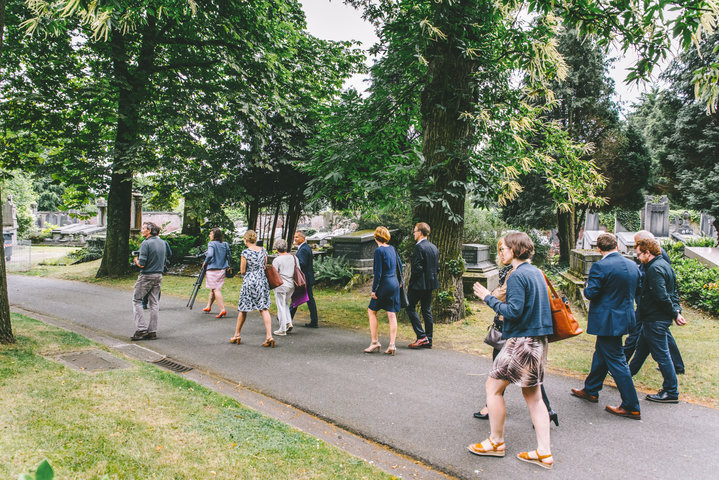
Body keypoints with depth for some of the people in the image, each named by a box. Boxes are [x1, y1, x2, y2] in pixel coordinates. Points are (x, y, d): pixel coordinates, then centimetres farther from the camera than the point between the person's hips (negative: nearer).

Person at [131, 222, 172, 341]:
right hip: (159, 275, 6)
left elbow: (141, 264, -18)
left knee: (136, 300, 7)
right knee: (154, 302, 9)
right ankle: (152, 331, 9)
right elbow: (169, 255, 21)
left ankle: (141, 329, -1)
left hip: (146, 275, -6)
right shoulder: (163, 242, 7)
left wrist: (136, 260, 3)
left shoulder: (146, 243, -15)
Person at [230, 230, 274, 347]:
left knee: (243, 309, 11)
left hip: (249, 281, -4)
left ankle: (237, 335, 26)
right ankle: (269, 336, -9)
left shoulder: (245, 252, -10)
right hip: (262, 280, 4)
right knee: (264, 308, 2)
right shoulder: (263, 250, 4)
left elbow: (242, 271, -5)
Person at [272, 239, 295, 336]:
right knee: (285, 304, 23)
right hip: (292, 285, 6)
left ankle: (282, 329, 7)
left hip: (281, 286, -5)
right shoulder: (294, 258, 3)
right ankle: (289, 323, 10)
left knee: (281, 307, 3)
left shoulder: (276, 260, -12)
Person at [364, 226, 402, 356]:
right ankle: (392, 345, 6)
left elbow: (378, 272, -16)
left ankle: (375, 342, 8)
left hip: (384, 285, -7)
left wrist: (374, 290, -11)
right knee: (392, 315, 7)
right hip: (394, 284, 7)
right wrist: (399, 281, 28)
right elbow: (399, 266, 16)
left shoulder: (379, 250, -14)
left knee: (372, 311, 8)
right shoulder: (392, 249, 7)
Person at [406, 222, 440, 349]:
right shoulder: (434, 247, 11)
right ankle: (428, 341, 15)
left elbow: (417, 268, -20)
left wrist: (411, 282, -10)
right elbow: (437, 267, 15)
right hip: (431, 283, 9)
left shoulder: (419, 247, -16)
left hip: (419, 283, -8)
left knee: (410, 307, 2)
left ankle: (421, 336, -4)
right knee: (427, 310, 12)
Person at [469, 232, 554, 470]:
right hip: (539, 340, 9)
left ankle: (496, 442, 15)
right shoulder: (537, 272, 12)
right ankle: (544, 452, 17)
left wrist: (489, 298, -13)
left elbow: (514, 311, -22)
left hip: (522, 342, -9)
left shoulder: (517, 276, -16)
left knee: (493, 387, 4)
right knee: (533, 395, 14)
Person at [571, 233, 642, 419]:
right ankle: (591, 390, 37)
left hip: (608, 321, -9)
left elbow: (590, 293, -21)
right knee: (601, 353, 22)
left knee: (616, 361, 0)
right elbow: (636, 289, 12)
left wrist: (587, 286, 0)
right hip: (625, 317, 9)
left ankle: (631, 407, 6)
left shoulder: (600, 267, -21)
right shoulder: (632, 265, 2)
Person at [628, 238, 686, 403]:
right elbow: (673, 292, 15)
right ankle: (629, 373, 39)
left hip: (655, 320, -11)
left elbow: (662, 297, -27)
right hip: (652, 319, 11)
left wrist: (674, 314, -14)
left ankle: (671, 392, 8)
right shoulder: (663, 264, 11)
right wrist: (676, 310, 8)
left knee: (662, 355, -1)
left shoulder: (655, 268, -22)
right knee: (642, 347, 23)